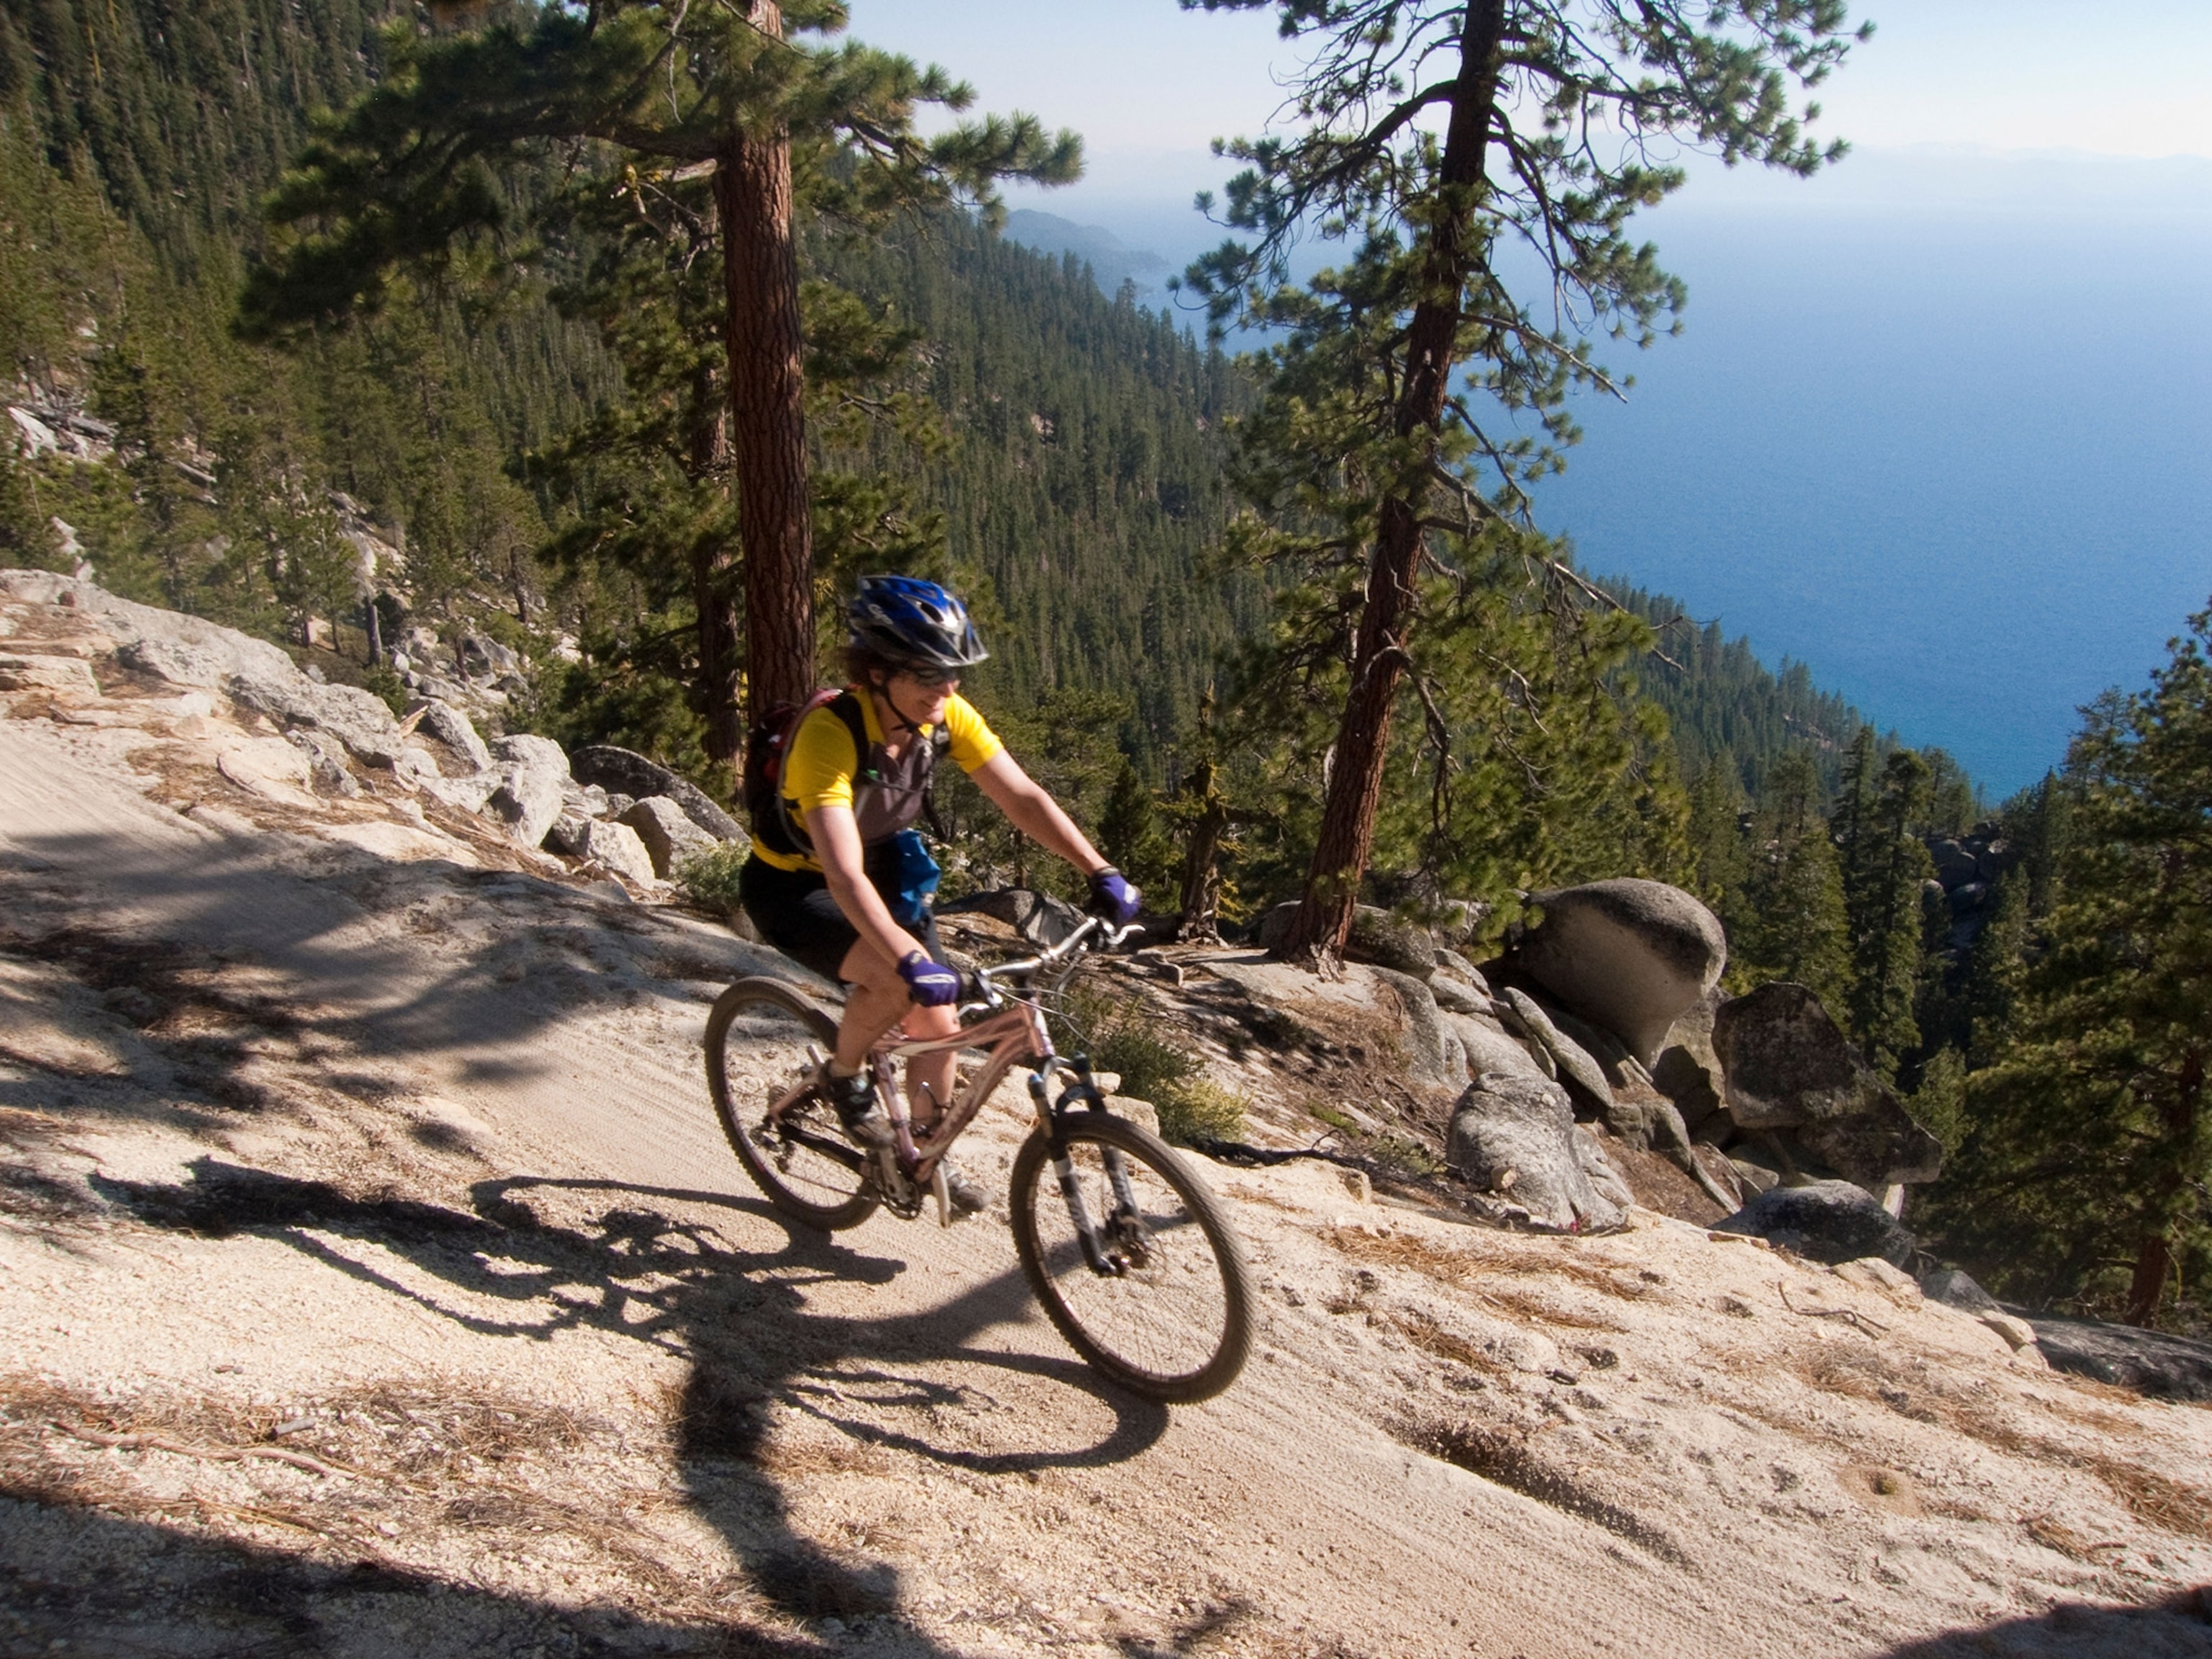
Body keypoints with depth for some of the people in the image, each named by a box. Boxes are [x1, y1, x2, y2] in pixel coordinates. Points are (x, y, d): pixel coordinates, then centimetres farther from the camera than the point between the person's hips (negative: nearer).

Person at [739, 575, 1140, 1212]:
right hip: (792, 884, -6)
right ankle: (845, 1073, 1)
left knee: (938, 1020, -1)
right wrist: (912, 960, -55)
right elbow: (844, 875, -44)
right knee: (901, 981, -30)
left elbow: (1023, 798, -16)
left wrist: (1102, 873, -26)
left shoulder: (946, 717, -18)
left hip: (884, 862, 6)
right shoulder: (829, 734, -36)